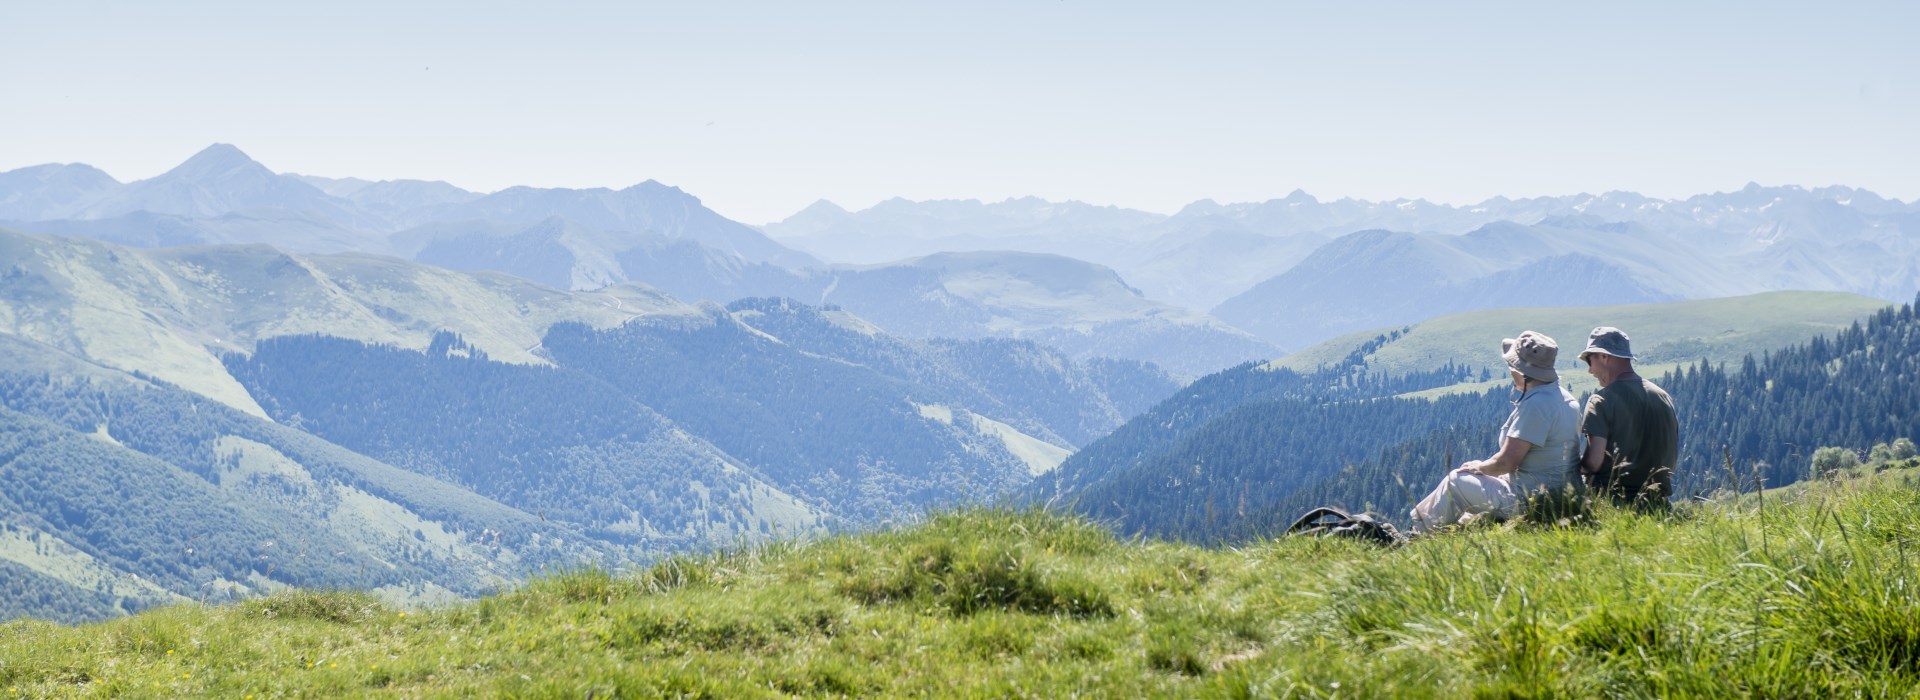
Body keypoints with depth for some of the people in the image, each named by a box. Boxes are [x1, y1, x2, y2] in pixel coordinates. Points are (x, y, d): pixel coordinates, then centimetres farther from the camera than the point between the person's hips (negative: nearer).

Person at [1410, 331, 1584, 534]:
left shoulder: (1535, 405, -23)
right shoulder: (1566, 399, 8)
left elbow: (1507, 462, -23)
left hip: (1530, 500, -10)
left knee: (1456, 481, 5)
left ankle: (1420, 533, 22)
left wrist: (1478, 467, -3)